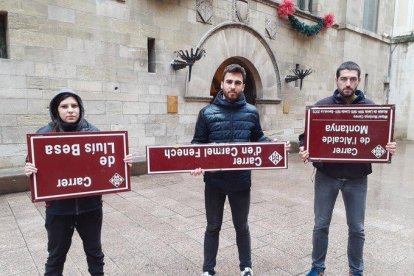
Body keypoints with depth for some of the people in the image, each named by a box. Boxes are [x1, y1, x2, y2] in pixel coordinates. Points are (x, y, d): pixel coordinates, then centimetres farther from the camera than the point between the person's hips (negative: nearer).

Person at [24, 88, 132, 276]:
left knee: (94, 250, 19)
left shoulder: (93, 132, -2)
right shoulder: (45, 134, -6)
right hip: (58, 206, -1)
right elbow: (32, 165, 0)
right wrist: (29, 170, -22)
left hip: (90, 204, 1)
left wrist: (123, 161, -12)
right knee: (56, 254, 18)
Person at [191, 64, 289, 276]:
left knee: (241, 227, 19)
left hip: (241, 181, 1)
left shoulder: (251, 112, 1)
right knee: (213, 227, 16)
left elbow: (258, 139, 9)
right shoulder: (207, 113, -4)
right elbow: (198, 143, -2)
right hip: (214, 181, -1)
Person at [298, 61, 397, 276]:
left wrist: (389, 149, -17)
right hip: (326, 175, -1)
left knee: (356, 228, 14)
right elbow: (307, 135, 0)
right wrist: (304, 149, -21)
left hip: (357, 178, 1)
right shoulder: (322, 106, -3)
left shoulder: (370, 107, 0)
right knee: (321, 225, 11)